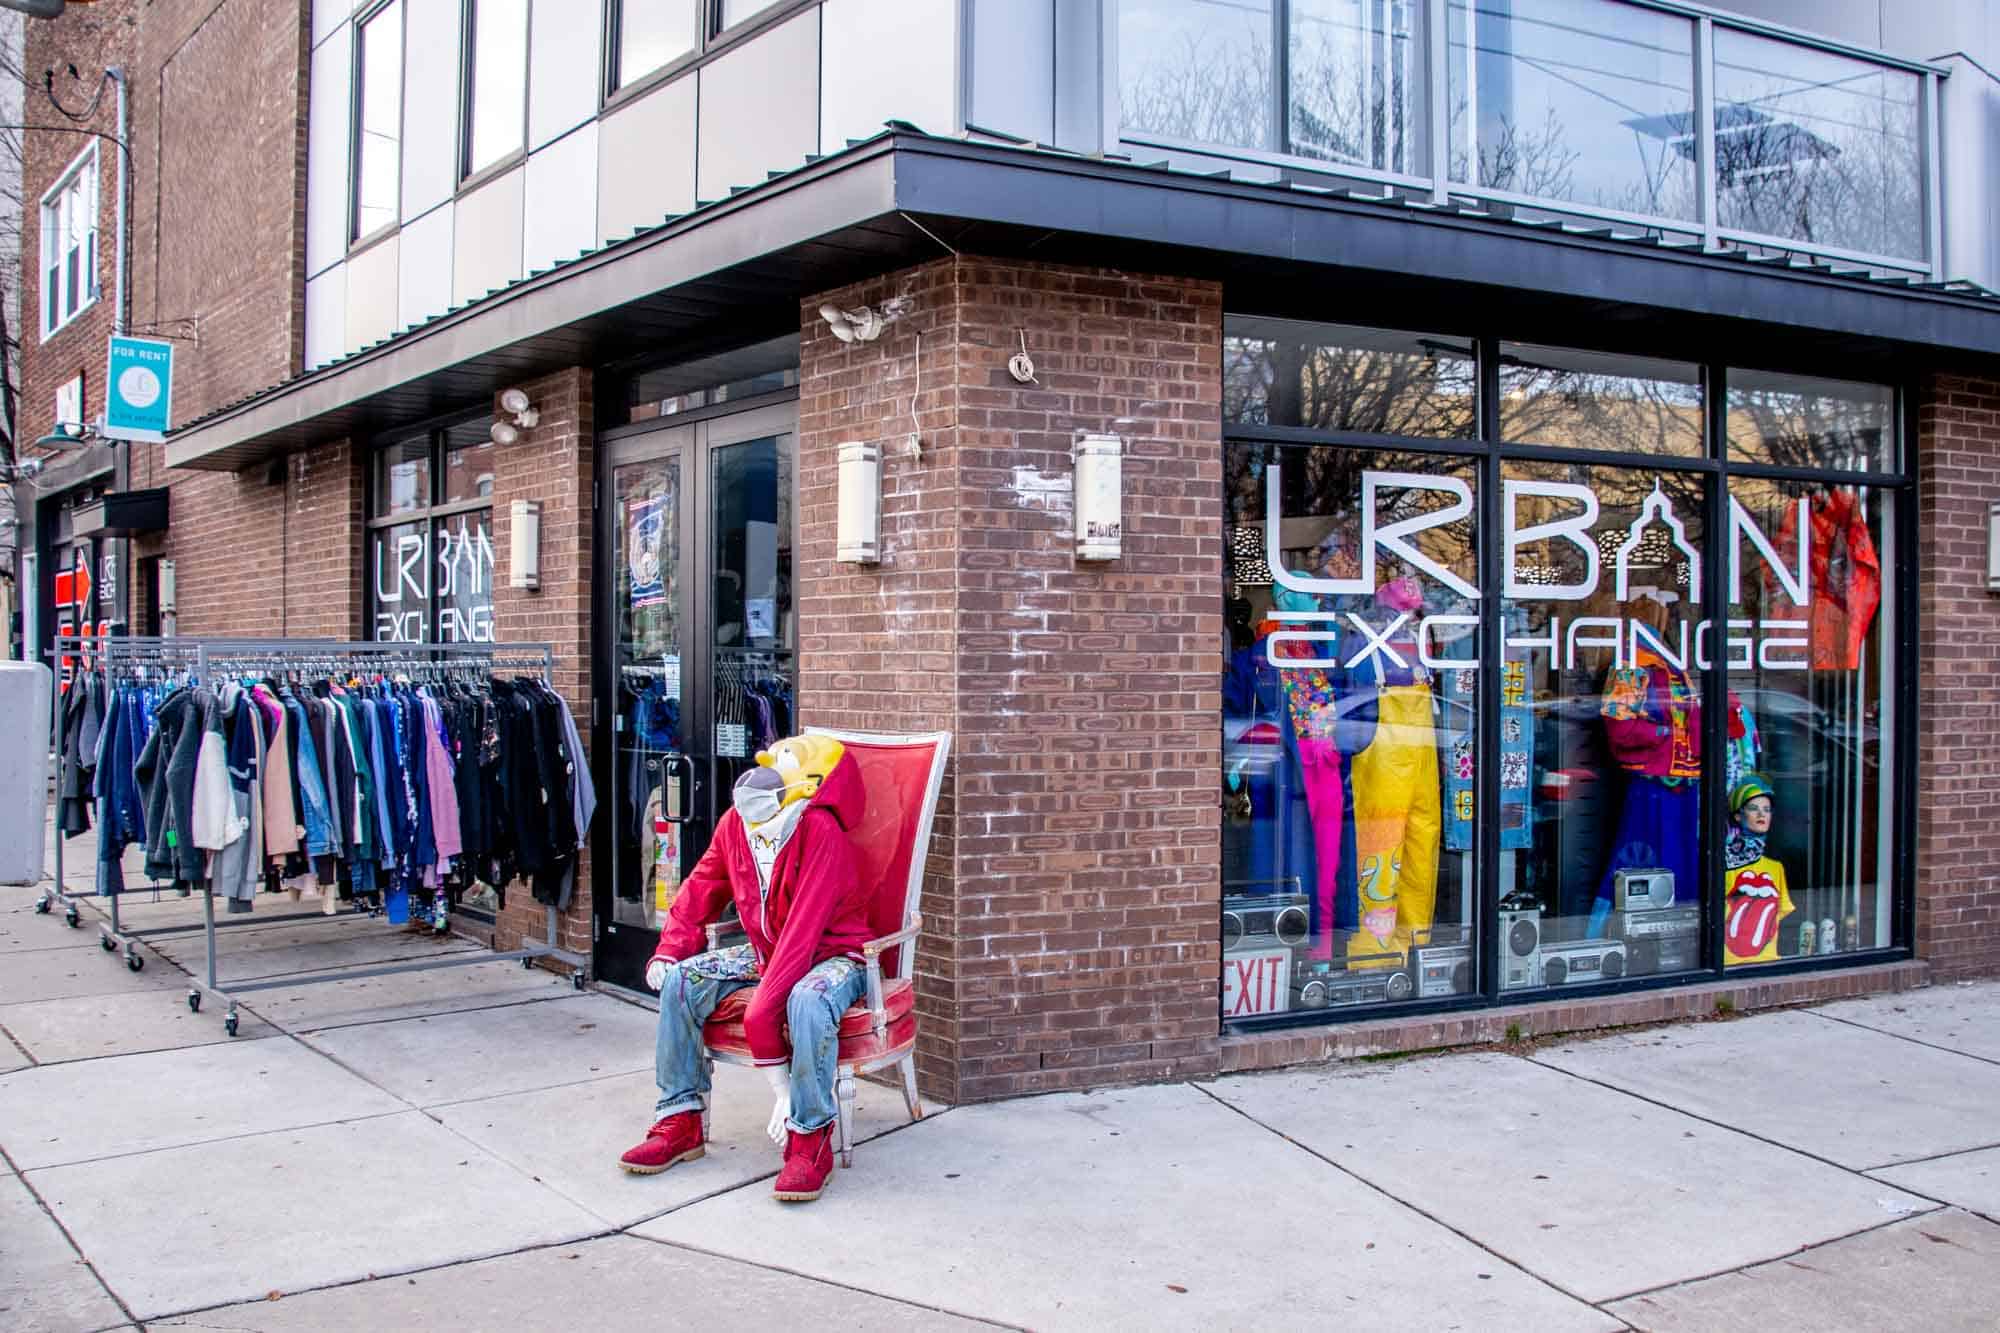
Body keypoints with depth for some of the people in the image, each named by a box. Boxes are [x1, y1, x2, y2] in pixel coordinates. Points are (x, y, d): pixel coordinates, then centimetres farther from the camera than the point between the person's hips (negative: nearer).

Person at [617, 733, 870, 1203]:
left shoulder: (821, 832, -27)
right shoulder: (736, 823, -3)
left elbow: (802, 932, -32)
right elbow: (702, 889, 12)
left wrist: (761, 1012, -35)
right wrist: (670, 950, -1)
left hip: (834, 954, -8)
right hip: (767, 952, 8)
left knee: (807, 1000, -40)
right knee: (680, 980, -8)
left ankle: (810, 1139, -23)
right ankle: (681, 1120, 2)